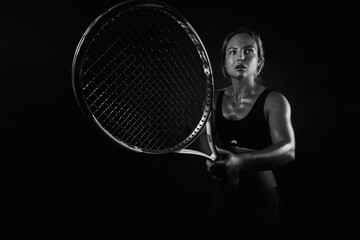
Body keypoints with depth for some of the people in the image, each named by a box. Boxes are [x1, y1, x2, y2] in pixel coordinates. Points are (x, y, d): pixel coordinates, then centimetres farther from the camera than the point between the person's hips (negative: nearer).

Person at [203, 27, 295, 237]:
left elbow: (288, 150, -27)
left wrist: (241, 161, -44)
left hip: (262, 199, -3)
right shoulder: (214, 100, 1)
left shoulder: (274, 101, -12)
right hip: (223, 196, 3)